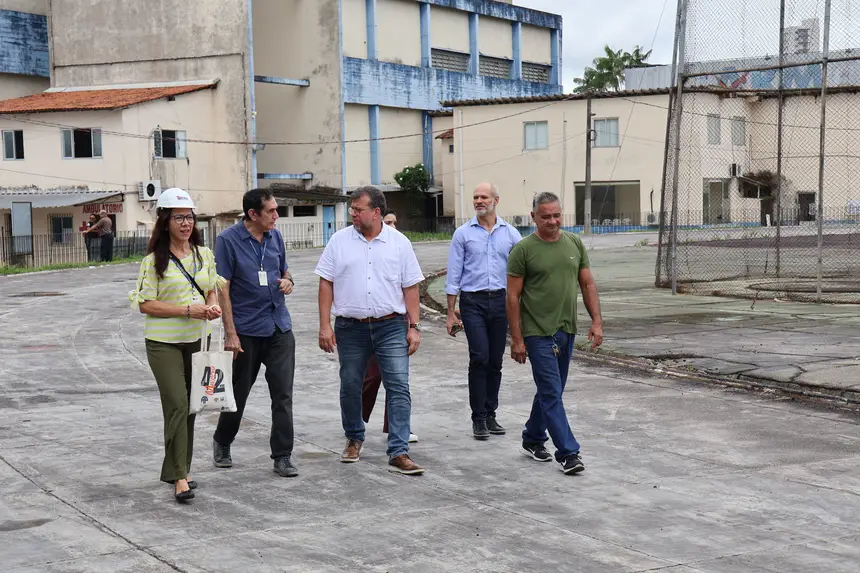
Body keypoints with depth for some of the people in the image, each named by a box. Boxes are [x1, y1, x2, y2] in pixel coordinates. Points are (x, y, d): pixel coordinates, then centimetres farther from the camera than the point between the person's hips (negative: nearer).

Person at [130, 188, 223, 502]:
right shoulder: (154, 260, -8)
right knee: (177, 405, -13)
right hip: (164, 342, -5)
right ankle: (180, 478, -10)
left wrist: (213, 305, -4)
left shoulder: (204, 254, 8)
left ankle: (177, 470, 23)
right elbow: (145, 304, -10)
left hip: (196, 340, 6)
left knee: (188, 406, 11)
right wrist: (189, 310, -19)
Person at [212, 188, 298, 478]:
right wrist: (230, 333, -14)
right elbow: (222, 288, -10)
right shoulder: (228, 240, -9)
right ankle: (222, 443, 34)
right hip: (246, 330, -4)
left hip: (280, 327, 4)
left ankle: (282, 457, 7)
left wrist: (287, 281, -4)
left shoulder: (275, 236, 7)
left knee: (283, 394, 0)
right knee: (239, 392, 10)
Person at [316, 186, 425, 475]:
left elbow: (410, 287, 5)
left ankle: (399, 453, -9)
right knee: (350, 387, 11)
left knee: (399, 387, -9)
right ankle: (354, 439, 33)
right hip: (351, 328, 1)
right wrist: (325, 325, -4)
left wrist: (414, 327, -1)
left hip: (391, 326, -1)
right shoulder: (339, 241, 3)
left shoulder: (399, 243, 2)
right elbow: (326, 284, 3)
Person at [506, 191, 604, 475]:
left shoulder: (575, 244, 6)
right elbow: (513, 296, -7)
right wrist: (516, 339, -9)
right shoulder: (523, 250, -8)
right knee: (552, 393, -6)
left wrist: (596, 321, 2)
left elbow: (587, 284, 12)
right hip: (538, 333, -6)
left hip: (566, 331, 6)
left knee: (550, 390, 16)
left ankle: (532, 440, 32)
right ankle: (568, 453, -5)